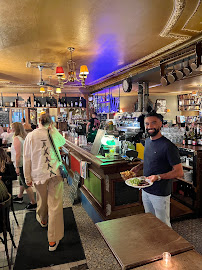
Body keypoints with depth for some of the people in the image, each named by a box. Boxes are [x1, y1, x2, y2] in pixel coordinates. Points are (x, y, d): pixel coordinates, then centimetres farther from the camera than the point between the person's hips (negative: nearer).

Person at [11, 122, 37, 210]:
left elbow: (18, 154, -22)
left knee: (26, 184, -2)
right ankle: (20, 197, 44)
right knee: (22, 181, 24)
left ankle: (33, 203, 4)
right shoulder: (25, 137, 8)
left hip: (21, 164, -9)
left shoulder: (16, 139, -17)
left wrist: (17, 167, -19)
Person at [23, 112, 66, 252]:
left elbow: (27, 158, -3)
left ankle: (43, 220, 53)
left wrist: (28, 177, 6)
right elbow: (63, 141, 18)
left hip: (38, 174, 2)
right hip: (55, 173, -1)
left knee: (42, 200, 25)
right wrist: (53, 129, 14)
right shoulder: (54, 134, -5)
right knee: (55, 205, 3)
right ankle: (53, 240, 9)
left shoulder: (31, 136, -5)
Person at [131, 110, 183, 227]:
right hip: (145, 191, 7)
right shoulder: (147, 141, 5)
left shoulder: (168, 146, -20)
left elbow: (179, 172, -19)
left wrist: (158, 177, -30)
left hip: (160, 194, -7)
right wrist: (139, 166, 2)